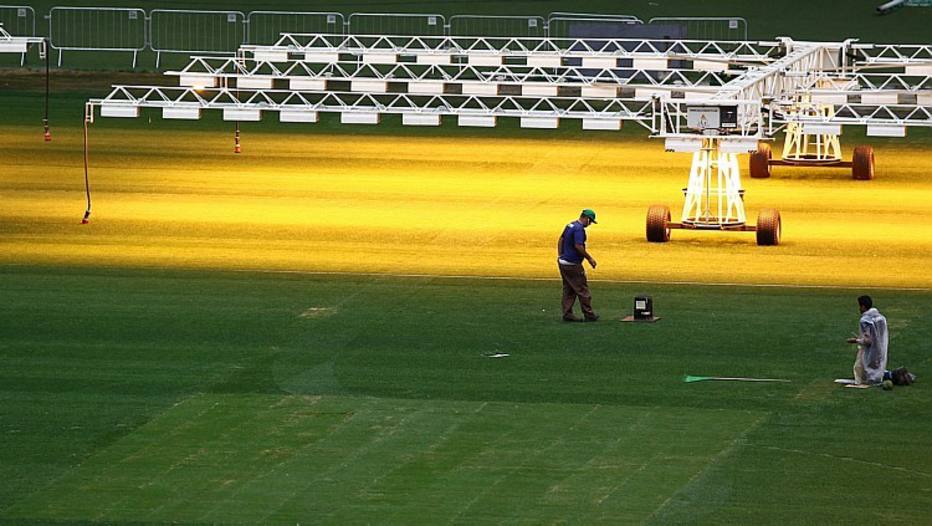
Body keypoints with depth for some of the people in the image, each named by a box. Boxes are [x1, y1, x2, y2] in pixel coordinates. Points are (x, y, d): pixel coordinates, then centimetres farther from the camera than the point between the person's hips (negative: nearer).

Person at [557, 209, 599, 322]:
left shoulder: (570, 225, 13)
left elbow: (561, 240, 20)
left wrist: (560, 255, 20)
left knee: (568, 290, 12)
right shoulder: (579, 229, -17)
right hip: (573, 264, -9)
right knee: (582, 289, -1)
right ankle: (588, 314, 4)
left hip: (563, 262, 9)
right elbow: (578, 246, -25)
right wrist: (590, 258, -16)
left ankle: (567, 314, 11)